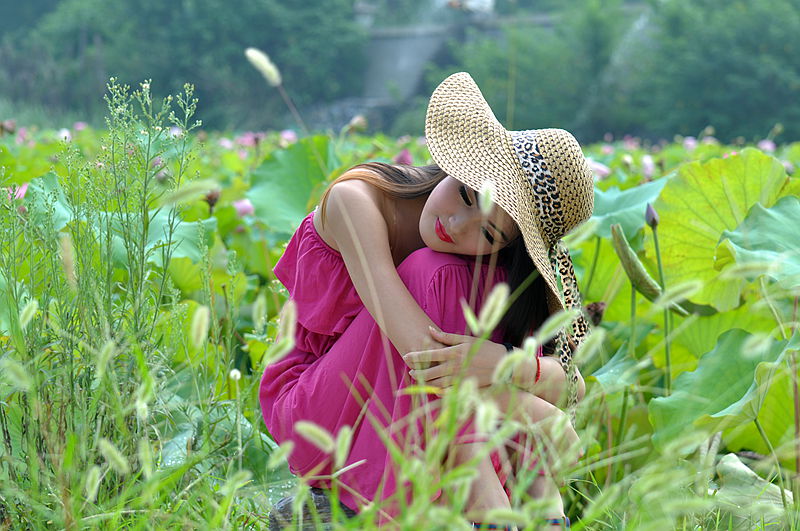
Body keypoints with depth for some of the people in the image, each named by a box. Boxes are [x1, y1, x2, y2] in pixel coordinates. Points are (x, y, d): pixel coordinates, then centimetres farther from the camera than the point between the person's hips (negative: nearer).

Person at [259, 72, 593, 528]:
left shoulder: (506, 271, -10)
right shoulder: (357, 200, -23)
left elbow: (571, 385, -21)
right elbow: (423, 350, -34)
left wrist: (508, 364, -44)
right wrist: (544, 423, -35)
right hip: (314, 417, -3)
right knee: (432, 276, -29)